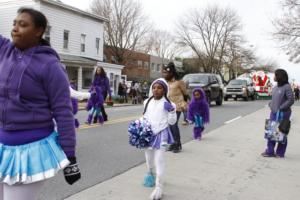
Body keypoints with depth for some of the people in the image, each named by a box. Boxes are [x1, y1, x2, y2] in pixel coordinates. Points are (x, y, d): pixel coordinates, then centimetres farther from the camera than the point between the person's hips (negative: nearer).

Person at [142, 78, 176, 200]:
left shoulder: (167, 104, -8)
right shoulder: (147, 102, 7)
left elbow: (172, 122, -7)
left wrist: (172, 111, -23)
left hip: (161, 134, -5)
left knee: (159, 161, -9)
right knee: (149, 158, 20)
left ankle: (158, 188, -5)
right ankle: (150, 174, 47)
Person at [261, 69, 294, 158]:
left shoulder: (287, 87, -13)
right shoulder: (276, 87, 10)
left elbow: (291, 100, -17)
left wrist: (281, 108, -19)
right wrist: (270, 105, 6)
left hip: (283, 114, -7)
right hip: (274, 113, 8)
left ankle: (280, 153, 13)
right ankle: (270, 151, 13)